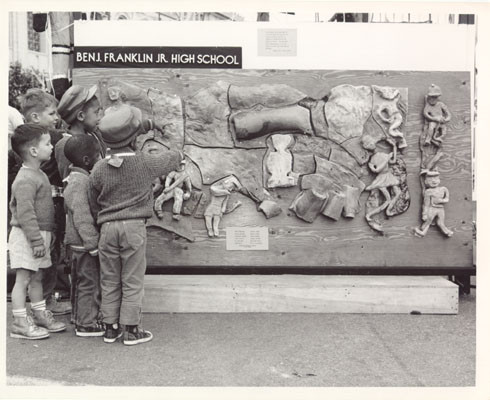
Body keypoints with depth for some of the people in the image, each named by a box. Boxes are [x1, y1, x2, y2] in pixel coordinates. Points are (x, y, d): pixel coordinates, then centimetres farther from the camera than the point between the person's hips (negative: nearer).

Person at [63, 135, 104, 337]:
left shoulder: (79, 178, 12)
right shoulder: (79, 182, -21)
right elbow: (82, 217, -24)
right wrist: (92, 244, -22)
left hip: (79, 243, 11)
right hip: (84, 243, -11)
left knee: (81, 281, 18)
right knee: (90, 282, -2)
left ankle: (80, 318, 30)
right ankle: (86, 324, 6)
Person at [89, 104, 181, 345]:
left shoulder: (99, 169, 1)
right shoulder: (145, 163, -5)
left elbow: (93, 204, 10)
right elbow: (172, 160, 13)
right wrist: (176, 154, 36)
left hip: (107, 228, 3)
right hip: (134, 226, -3)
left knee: (109, 281, 12)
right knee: (132, 281, 5)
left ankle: (111, 328, 20)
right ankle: (131, 330, 10)